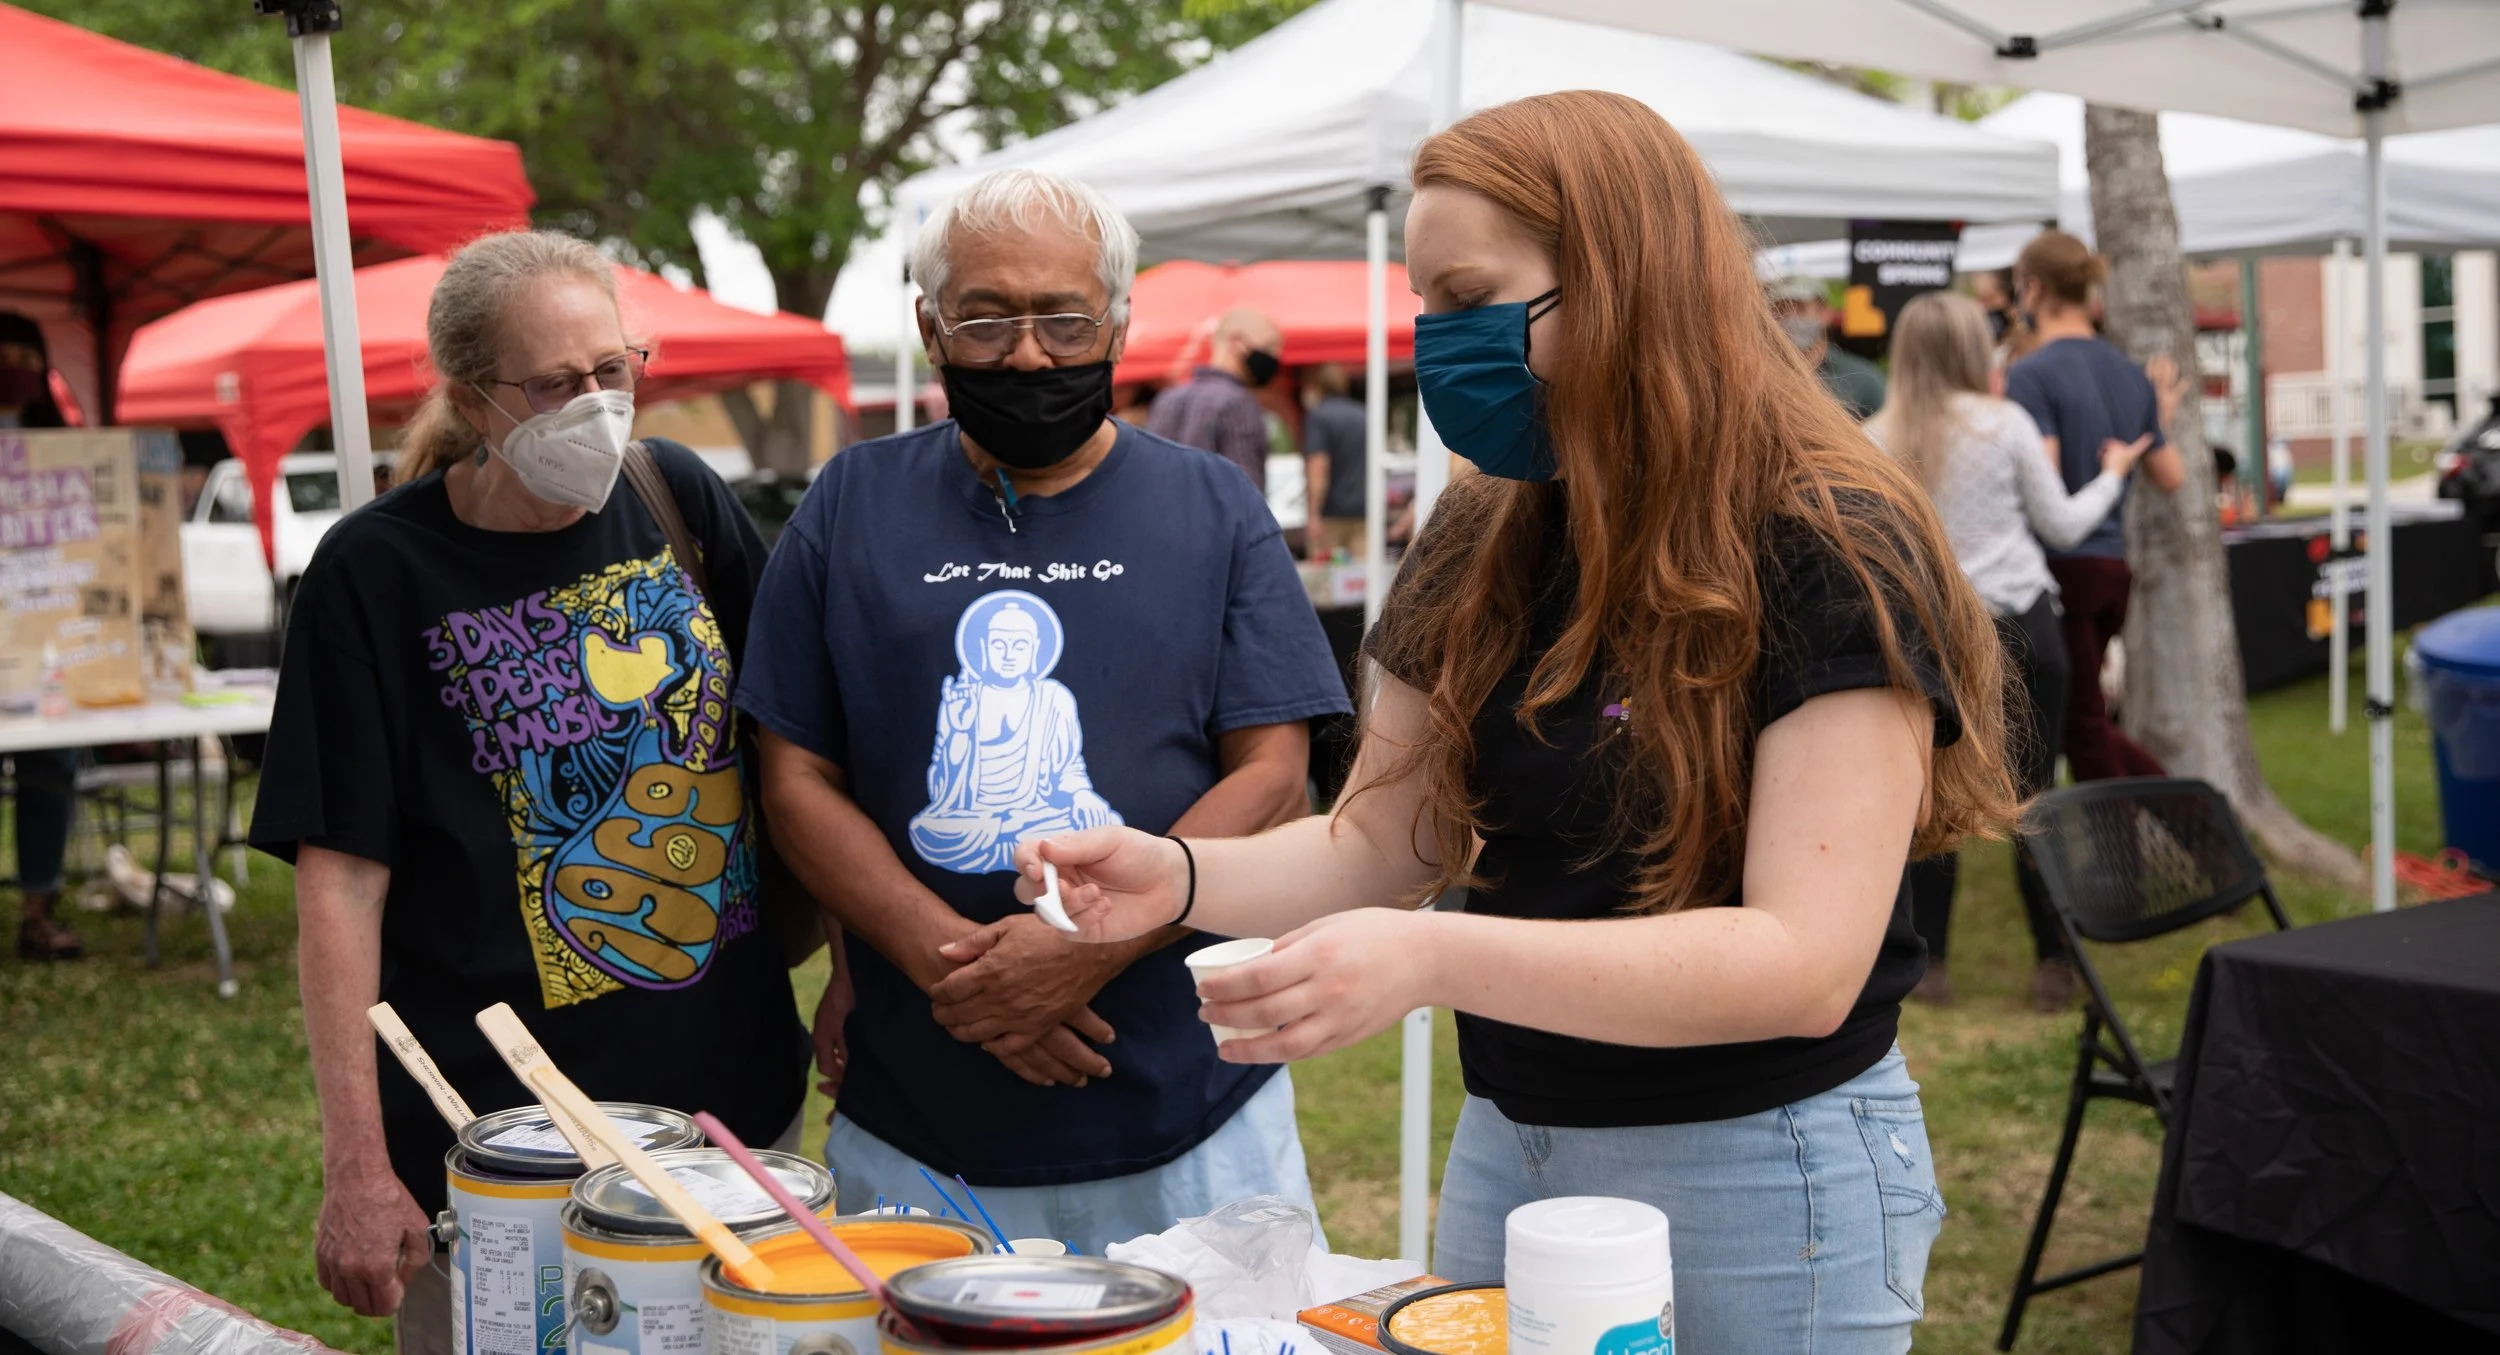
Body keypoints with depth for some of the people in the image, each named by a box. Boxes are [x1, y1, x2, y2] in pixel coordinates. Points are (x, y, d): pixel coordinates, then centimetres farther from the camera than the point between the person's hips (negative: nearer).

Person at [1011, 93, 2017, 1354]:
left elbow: (1807, 963, -26)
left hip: (1753, 1173, -6)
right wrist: (1185, 877, -12)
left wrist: (1434, 959, -35)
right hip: (1506, 1144, 6)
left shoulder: (1828, 554, -18)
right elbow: (1386, 837, 8)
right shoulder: (1481, 543, 3)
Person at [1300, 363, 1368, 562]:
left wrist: (1314, 515, -18)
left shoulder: (1317, 416, -8)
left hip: (1330, 515, -7)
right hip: (1362, 511, 7)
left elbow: (1319, 469, -17)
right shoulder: (1361, 414, 16)